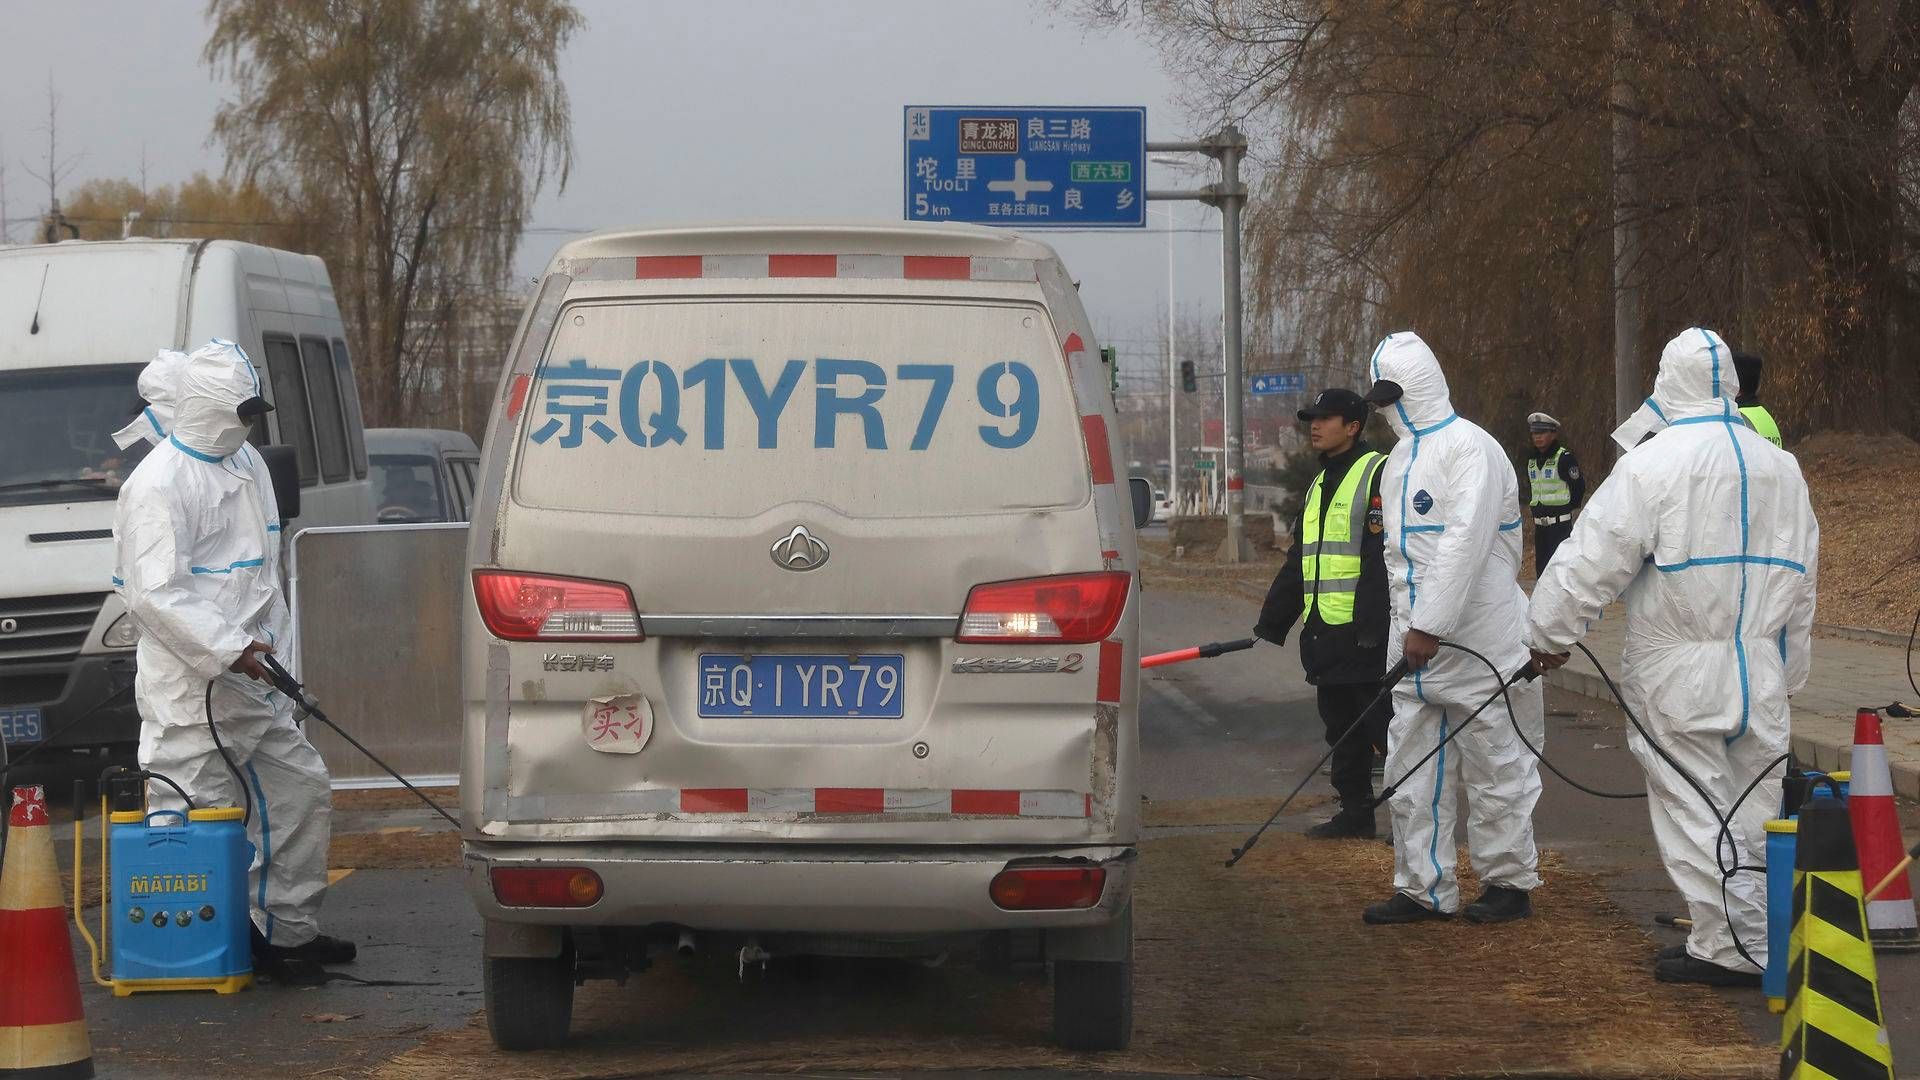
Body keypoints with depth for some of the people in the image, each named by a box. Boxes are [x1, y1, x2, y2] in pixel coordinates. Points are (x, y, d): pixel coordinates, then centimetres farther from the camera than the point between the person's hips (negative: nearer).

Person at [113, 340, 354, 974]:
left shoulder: (247, 466, 15)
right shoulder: (159, 485, -15)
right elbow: (154, 594, -22)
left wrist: (263, 638, 13)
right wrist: (230, 651, -24)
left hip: (245, 675, 10)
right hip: (187, 688, -10)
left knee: (302, 788, 14)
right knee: (200, 814, -8)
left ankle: (290, 928, 22)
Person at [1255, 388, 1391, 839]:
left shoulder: (1379, 473, -9)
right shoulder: (1320, 485, 20)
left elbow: (1382, 558, -17)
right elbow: (1296, 564, 25)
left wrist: (1371, 627, -23)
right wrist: (1270, 625, 21)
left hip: (1363, 633, -9)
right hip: (1324, 632, 9)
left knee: (1382, 723, -6)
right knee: (1341, 726, 11)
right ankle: (1355, 811, 18)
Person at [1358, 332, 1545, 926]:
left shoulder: (1469, 448, -13)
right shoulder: (1401, 458, 16)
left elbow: (1465, 543, -22)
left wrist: (1429, 626, -24)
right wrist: (1405, 626, 15)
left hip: (1479, 648, -9)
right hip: (1418, 650, 9)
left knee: (1494, 771, 2)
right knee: (1412, 774, 8)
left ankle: (1508, 881, 13)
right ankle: (1423, 888, 15)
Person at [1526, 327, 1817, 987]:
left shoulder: (1652, 463, -10)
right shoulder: (1780, 468, 9)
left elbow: (1593, 559, -10)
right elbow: (1801, 576, 16)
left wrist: (1550, 633, 3)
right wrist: (1790, 671, 24)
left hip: (1679, 671, -6)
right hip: (1761, 671, 6)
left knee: (1692, 807, 0)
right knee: (1752, 809, 10)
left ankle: (1731, 947, -3)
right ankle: (1754, 945, 14)